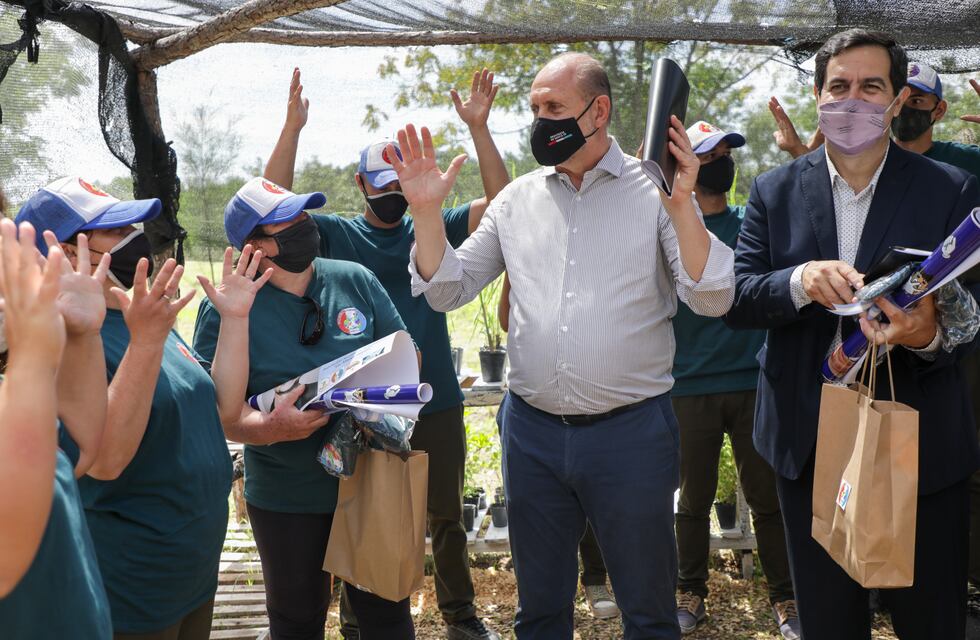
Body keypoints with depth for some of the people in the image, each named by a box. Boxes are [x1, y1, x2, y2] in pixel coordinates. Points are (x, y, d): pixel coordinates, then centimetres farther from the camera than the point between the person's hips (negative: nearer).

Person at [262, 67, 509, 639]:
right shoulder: (336, 235, 0)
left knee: (447, 515, 16)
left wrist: (479, 127, -17)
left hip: (437, 402, 2)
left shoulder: (434, 229, 2)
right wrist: (293, 129, -23)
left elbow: (501, 203, -8)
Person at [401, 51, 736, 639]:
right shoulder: (518, 198, 6)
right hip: (532, 431, 3)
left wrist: (682, 206, -23)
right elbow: (448, 291, 6)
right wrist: (427, 211, -7)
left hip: (632, 430, -3)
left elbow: (713, 300, -11)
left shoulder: (655, 189, -5)